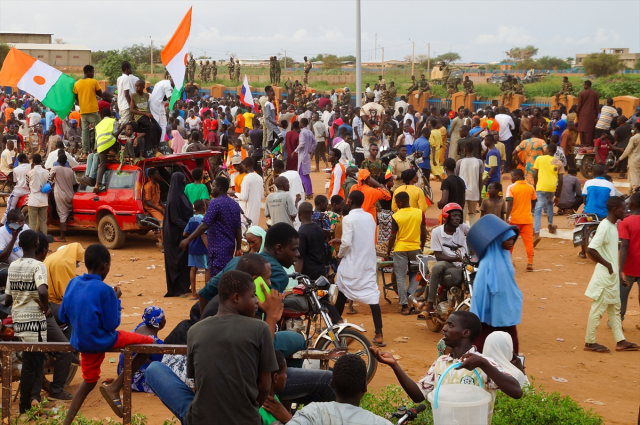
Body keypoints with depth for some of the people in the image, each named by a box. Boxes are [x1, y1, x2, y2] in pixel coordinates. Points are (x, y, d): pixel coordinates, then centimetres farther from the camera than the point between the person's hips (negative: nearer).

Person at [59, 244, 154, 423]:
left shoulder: (73, 283, 0)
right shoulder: (105, 290, -19)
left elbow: (63, 317, 8)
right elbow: (111, 325, -14)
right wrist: (116, 300, -2)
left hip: (80, 343, 7)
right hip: (102, 341, -7)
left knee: (89, 381, 27)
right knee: (148, 342, 5)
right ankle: (115, 387, 0)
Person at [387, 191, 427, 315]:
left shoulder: (396, 216, -10)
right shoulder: (420, 213, -3)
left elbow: (393, 237, -8)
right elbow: (424, 233, 1)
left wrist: (388, 252, 3)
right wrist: (422, 246, 17)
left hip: (400, 249, -2)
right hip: (416, 248, 2)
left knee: (401, 278, 5)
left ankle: (404, 306, 3)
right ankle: (410, 294, 3)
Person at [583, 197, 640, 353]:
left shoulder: (613, 226, 10)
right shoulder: (605, 227, -20)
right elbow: (590, 249, -28)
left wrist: (619, 273, 17)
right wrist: (607, 264, -19)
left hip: (613, 276, 10)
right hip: (604, 276, -10)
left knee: (615, 309, 15)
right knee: (598, 309, 0)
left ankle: (620, 341, 23)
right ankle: (589, 342, 9)